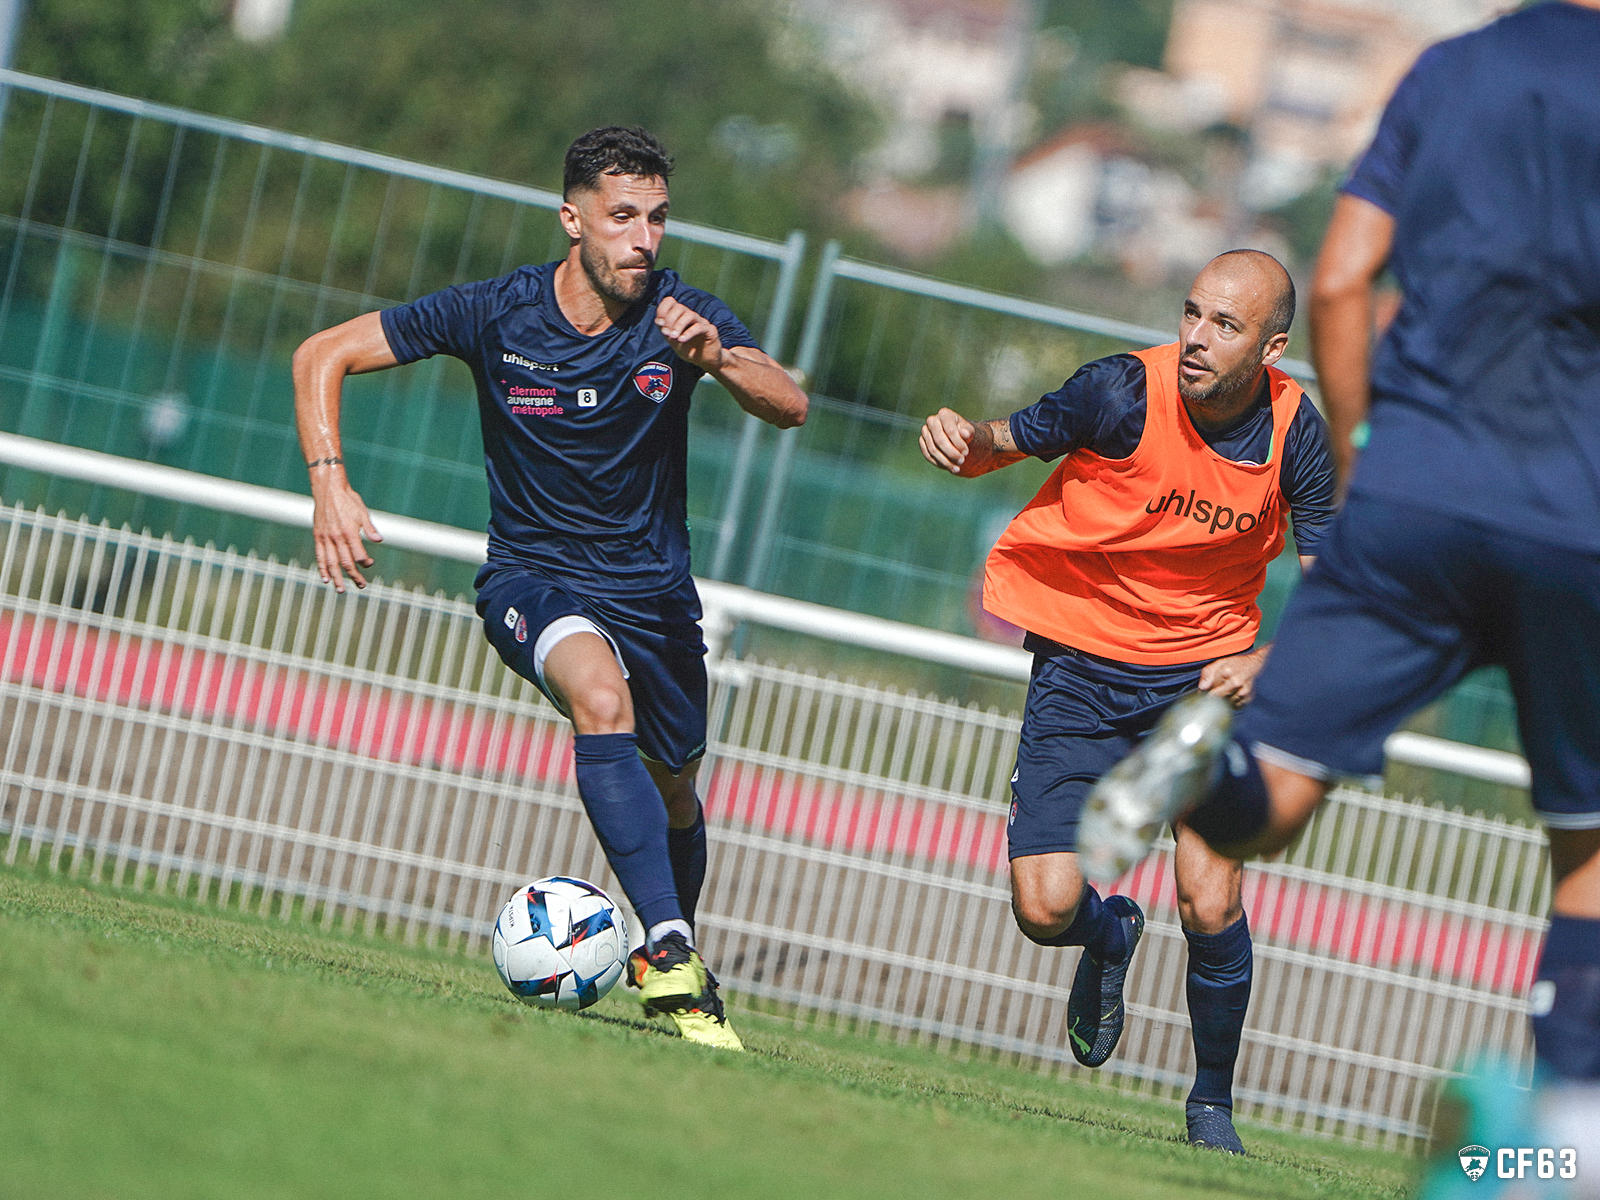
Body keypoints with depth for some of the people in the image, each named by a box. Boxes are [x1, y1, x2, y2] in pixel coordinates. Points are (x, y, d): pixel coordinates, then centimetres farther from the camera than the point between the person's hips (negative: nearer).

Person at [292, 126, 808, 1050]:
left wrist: (718, 359, -44)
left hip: (654, 584, 3)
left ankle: (672, 963, 46)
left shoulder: (684, 315, -12)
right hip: (534, 576, -3)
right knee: (601, 695, -34)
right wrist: (331, 486, -20)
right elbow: (323, 355, -7)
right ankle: (671, 948, -37)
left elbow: (790, 407, -25)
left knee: (674, 792, 16)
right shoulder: (497, 314, -14)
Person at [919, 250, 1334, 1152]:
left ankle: (1214, 1102, 13)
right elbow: (1007, 442, -3)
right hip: (1082, 663, 0)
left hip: (1204, 672, 1)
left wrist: (1263, 660, -23)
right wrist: (961, 439, -27)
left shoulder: (1297, 433, -11)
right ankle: (1111, 935, 29)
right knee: (1045, 911, -11)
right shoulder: (1124, 391, -17)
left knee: (1210, 909, -15)